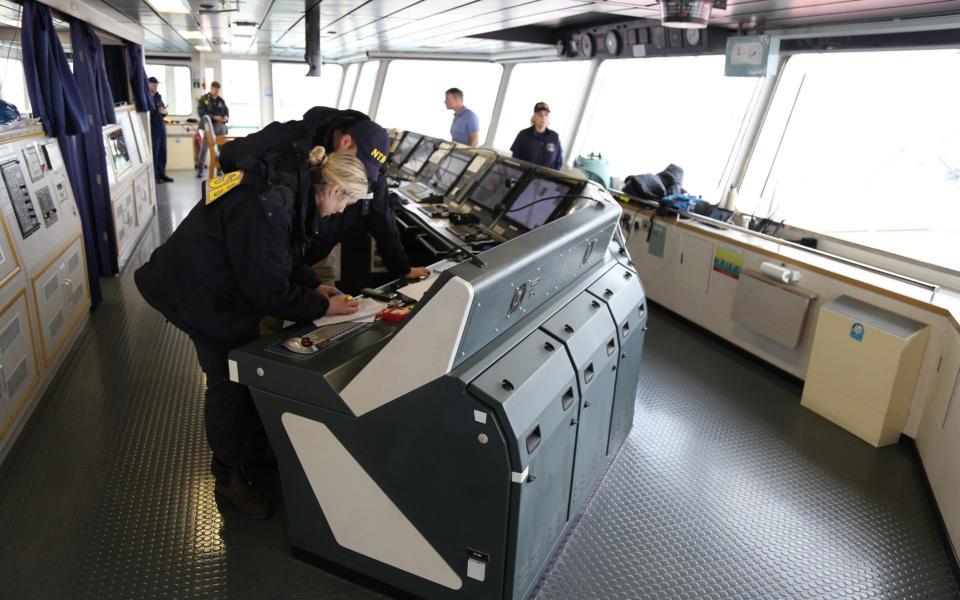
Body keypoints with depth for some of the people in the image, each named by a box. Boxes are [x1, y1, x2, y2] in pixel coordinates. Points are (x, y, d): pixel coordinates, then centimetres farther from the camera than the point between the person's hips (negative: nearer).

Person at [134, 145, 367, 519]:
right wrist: (322, 307, -16)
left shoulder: (285, 185, -6)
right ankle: (228, 477, 19)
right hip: (191, 292, -9)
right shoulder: (267, 208, -35)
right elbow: (269, 291, -26)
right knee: (228, 379, 0)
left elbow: (281, 258, 9)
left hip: (222, 283, 9)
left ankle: (256, 440, 39)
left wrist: (314, 286, 1)